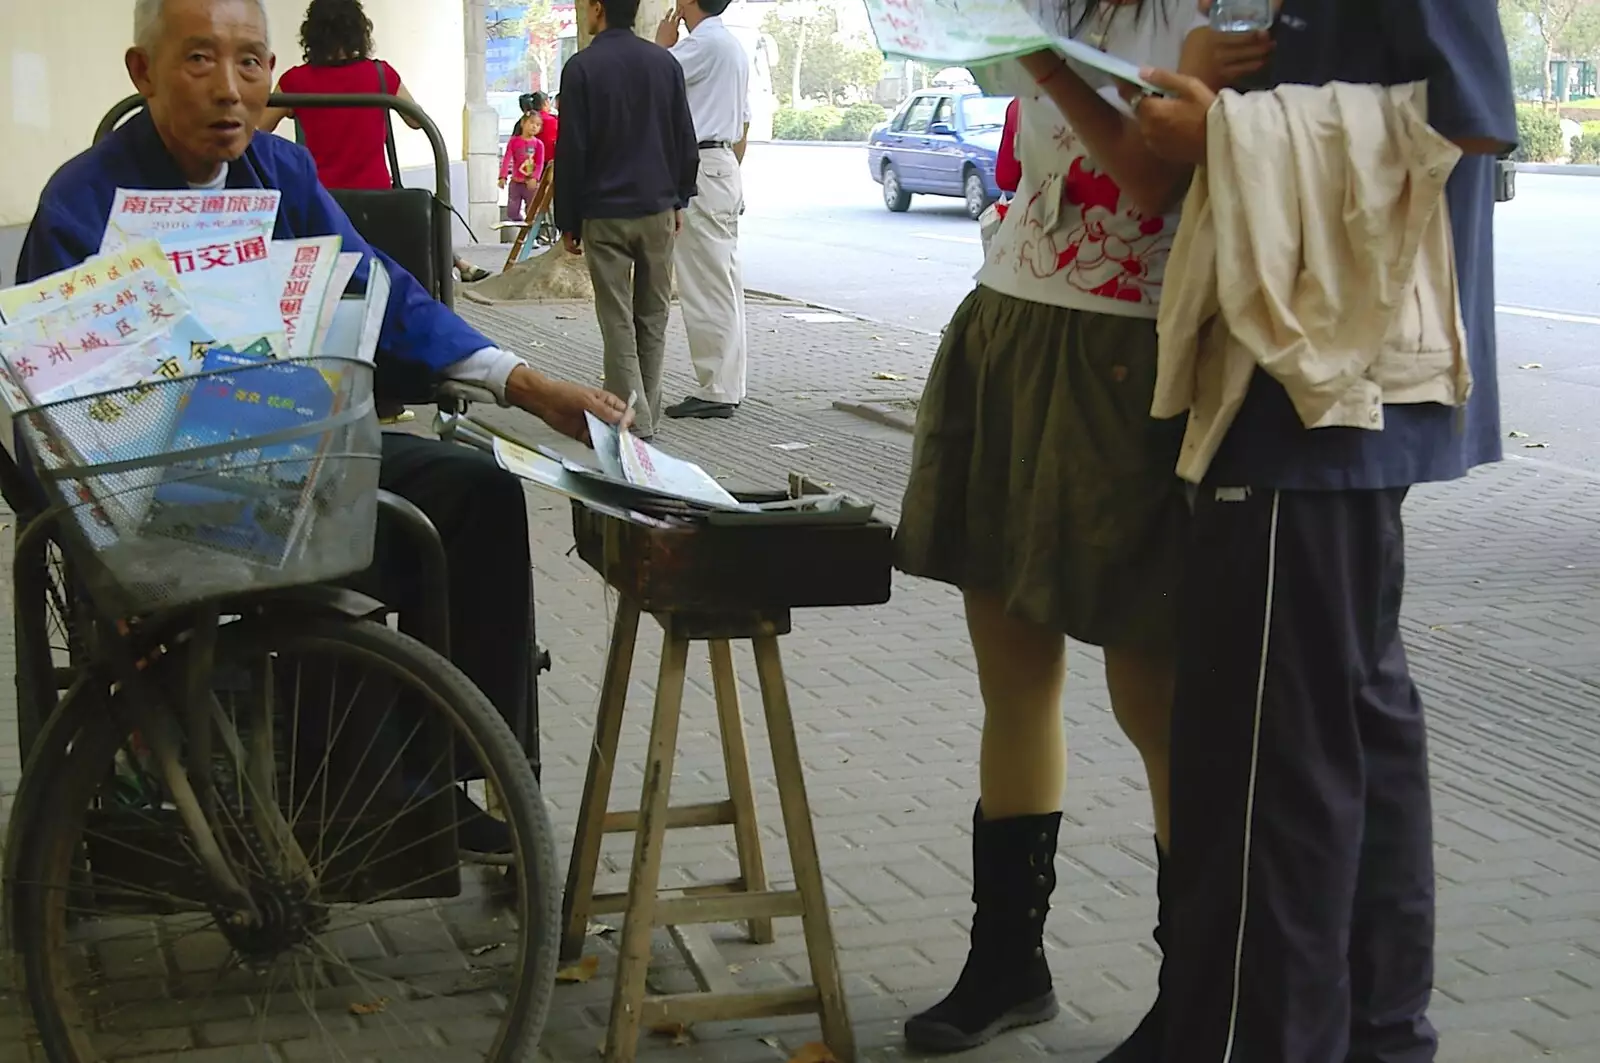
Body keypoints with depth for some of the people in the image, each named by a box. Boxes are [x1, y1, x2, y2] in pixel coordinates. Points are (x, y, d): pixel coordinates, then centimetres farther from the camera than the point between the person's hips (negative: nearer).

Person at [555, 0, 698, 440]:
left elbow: (571, 151, -8)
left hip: (604, 214, -4)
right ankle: (648, 415, 17)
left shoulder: (581, 67, -9)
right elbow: (685, 141, 7)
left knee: (618, 322, 0)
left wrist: (567, 221, -1)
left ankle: (633, 421, -4)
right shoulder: (665, 63, 3)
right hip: (658, 210, 4)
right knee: (653, 317, 12)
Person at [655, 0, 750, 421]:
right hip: (725, 165, 10)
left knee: (706, 287, -8)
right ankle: (729, 385, 15)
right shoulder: (733, 46, 17)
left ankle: (717, 390, -6)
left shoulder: (703, 44, -14)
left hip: (699, 169, -10)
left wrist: (663, 43, 1)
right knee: (725, 283, 11)